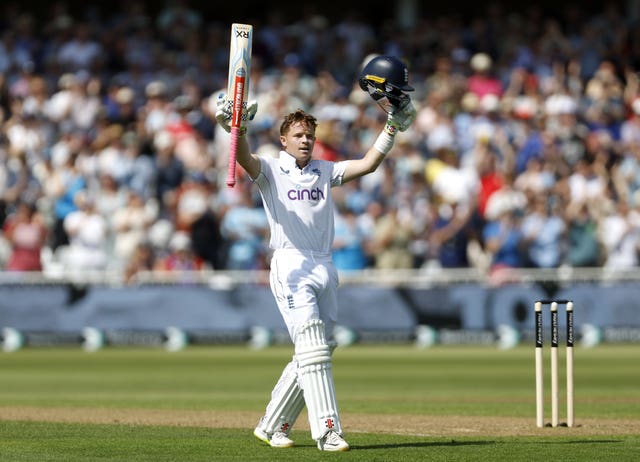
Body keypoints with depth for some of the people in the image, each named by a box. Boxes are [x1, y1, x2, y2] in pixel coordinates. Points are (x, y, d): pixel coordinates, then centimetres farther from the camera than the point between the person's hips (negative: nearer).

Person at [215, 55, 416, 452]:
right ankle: (328, 431, -21)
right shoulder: (271, 170, 4)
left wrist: (393, 125, 0)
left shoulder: (325, 171, 17)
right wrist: (238, 129, -38)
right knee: (313, 348, -15)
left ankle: (272, 426, 18)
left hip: (325, 268, 6)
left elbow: (368, 164, 8)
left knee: (314, 353, 7)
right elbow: (246, 158, -18)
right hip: (291, 266, -6)